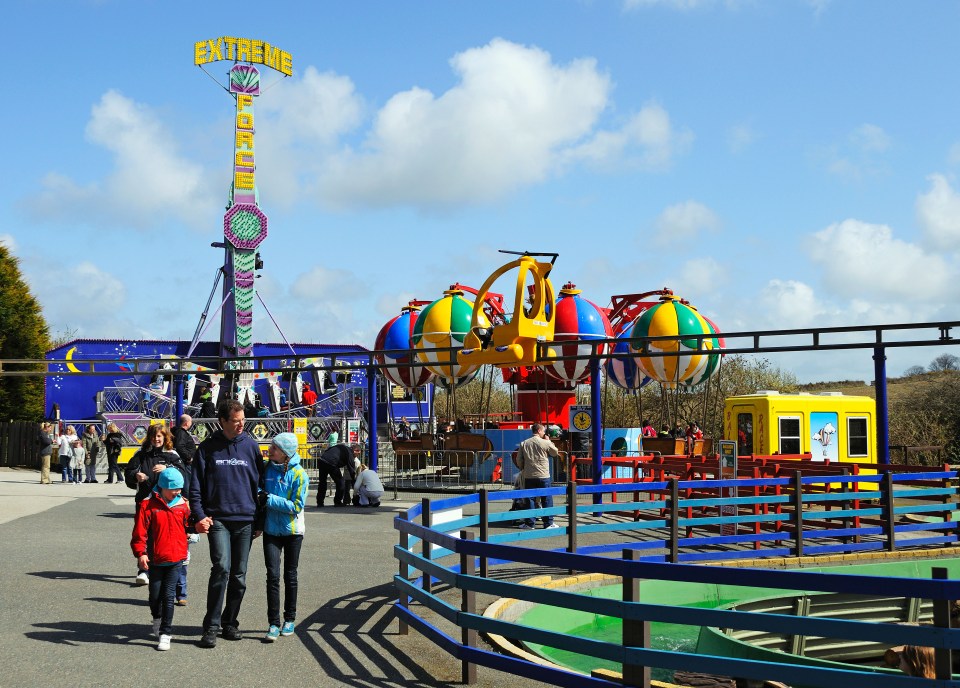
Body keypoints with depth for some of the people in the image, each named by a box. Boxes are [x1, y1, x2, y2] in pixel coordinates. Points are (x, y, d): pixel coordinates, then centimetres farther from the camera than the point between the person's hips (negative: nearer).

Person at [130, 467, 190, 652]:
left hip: (176, 559, 1)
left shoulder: (182, 505, 4)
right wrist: (140, 553, -15)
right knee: (155, 595, 11)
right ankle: (157, 618, 41)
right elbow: (140, 531, -7)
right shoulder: (149, 505, -6)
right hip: (155, 559, 0)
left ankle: (165, 634, 2)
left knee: (168, 595, -3)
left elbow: (188, 525, 18)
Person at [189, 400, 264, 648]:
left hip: (245, 520, 3)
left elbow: (260, 483, 12)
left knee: (239, 574, 7)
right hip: (217, 519, -2)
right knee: (221, 568, -16)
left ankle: (230, 622, 21)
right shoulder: (207, 448, 2)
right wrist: (199, 515, -8)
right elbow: (195, 485, 3)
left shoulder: (251, 446, 7)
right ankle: (211, 626, -10)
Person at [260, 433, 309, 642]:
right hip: (271, 530, 2)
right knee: (273, 575, -5)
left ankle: (289, 619, 23)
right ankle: (273, 623, -2)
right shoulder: (266, 468, -1)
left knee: (290, 576, 10)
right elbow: (259, 490, 13)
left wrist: (270, 499, -20)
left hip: (292, 531, -2)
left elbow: (297, 506, -16)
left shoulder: (299, 474, -12)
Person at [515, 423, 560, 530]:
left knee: (530, 499, 8)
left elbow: (519, 460, 7)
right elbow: (555, 452, 8)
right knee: (547, 500, 5)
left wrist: (522, 469, 23)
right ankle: (548, 523, 6)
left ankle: (529, 523, 8)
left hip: (528, 477, 3)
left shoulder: (524, 443, 4)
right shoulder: (545, 443, -7)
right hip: (543, 476, -3)